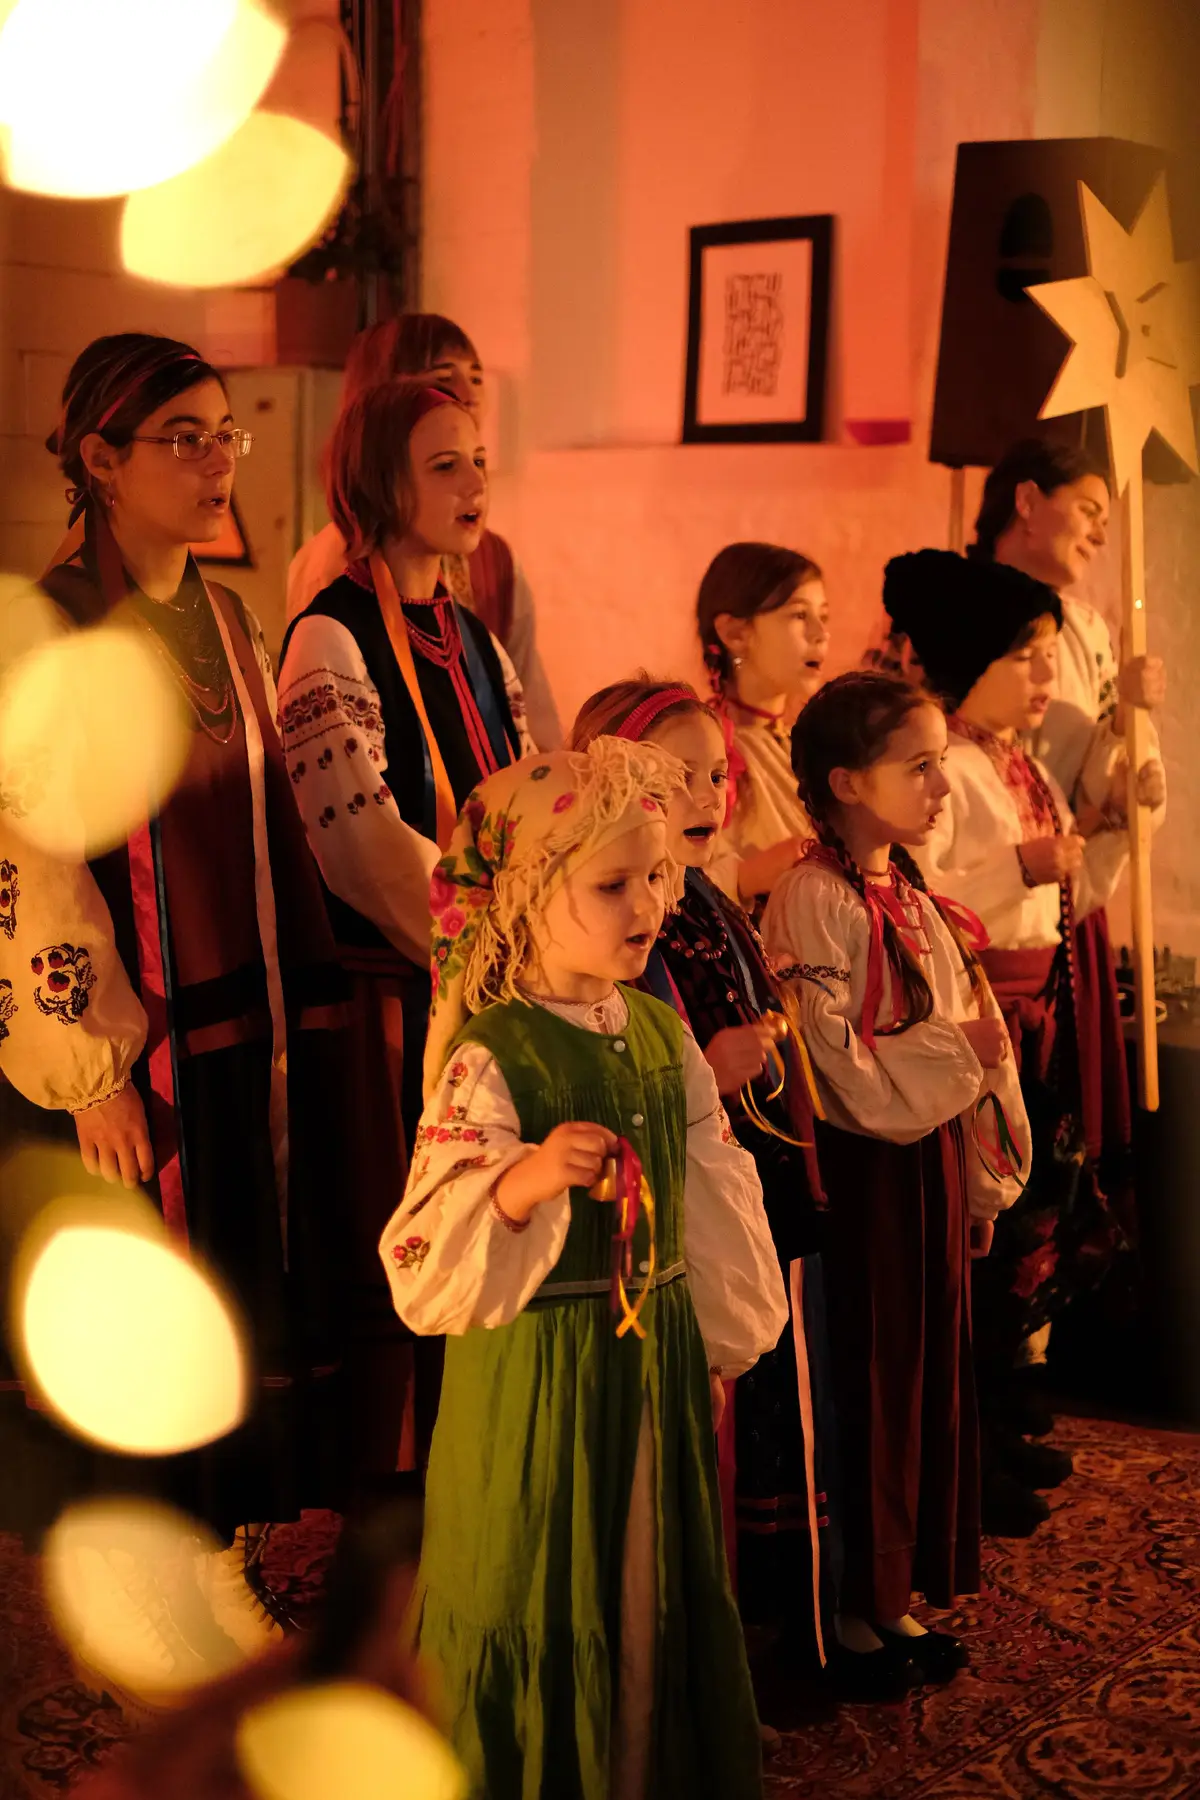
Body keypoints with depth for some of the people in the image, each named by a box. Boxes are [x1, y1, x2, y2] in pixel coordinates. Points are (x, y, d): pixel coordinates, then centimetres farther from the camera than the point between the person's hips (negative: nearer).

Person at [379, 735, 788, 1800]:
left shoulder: (664, 1035, 3)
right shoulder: (490, 1058, -17)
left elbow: (718, 1206, 14)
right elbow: (423, 1266, -23)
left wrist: (727, 1340, 19)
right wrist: (521, 1183, -39)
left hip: (660, 1359, 6)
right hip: (538, 1379, -6)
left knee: (661, 1598, 18)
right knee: (548, 1614, 6)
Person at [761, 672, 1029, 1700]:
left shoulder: (916, 895, 11)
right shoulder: (815, 899, -15)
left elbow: (973, 1026, 14)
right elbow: (834, 1064, -19)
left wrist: (984, 1177, 11)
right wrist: (956, 1052, -16)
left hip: (937, 1158, 8)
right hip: (865, 1166, -8)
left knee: (935, 1370, 13)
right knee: (872, 1380, 2)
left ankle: (899, 1597, 27)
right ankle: (853, 1614, 18)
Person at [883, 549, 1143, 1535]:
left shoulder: (1031, 768, 16)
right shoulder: (940, 769, -13)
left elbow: (1077, 896, 20)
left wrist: (1113, 821, 7)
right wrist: (1017, 868, -25)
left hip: (1047, 1010, 10)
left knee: (1043, 1214, 13)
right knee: (988, 1232, -5)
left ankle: (1002, 1428, 27)